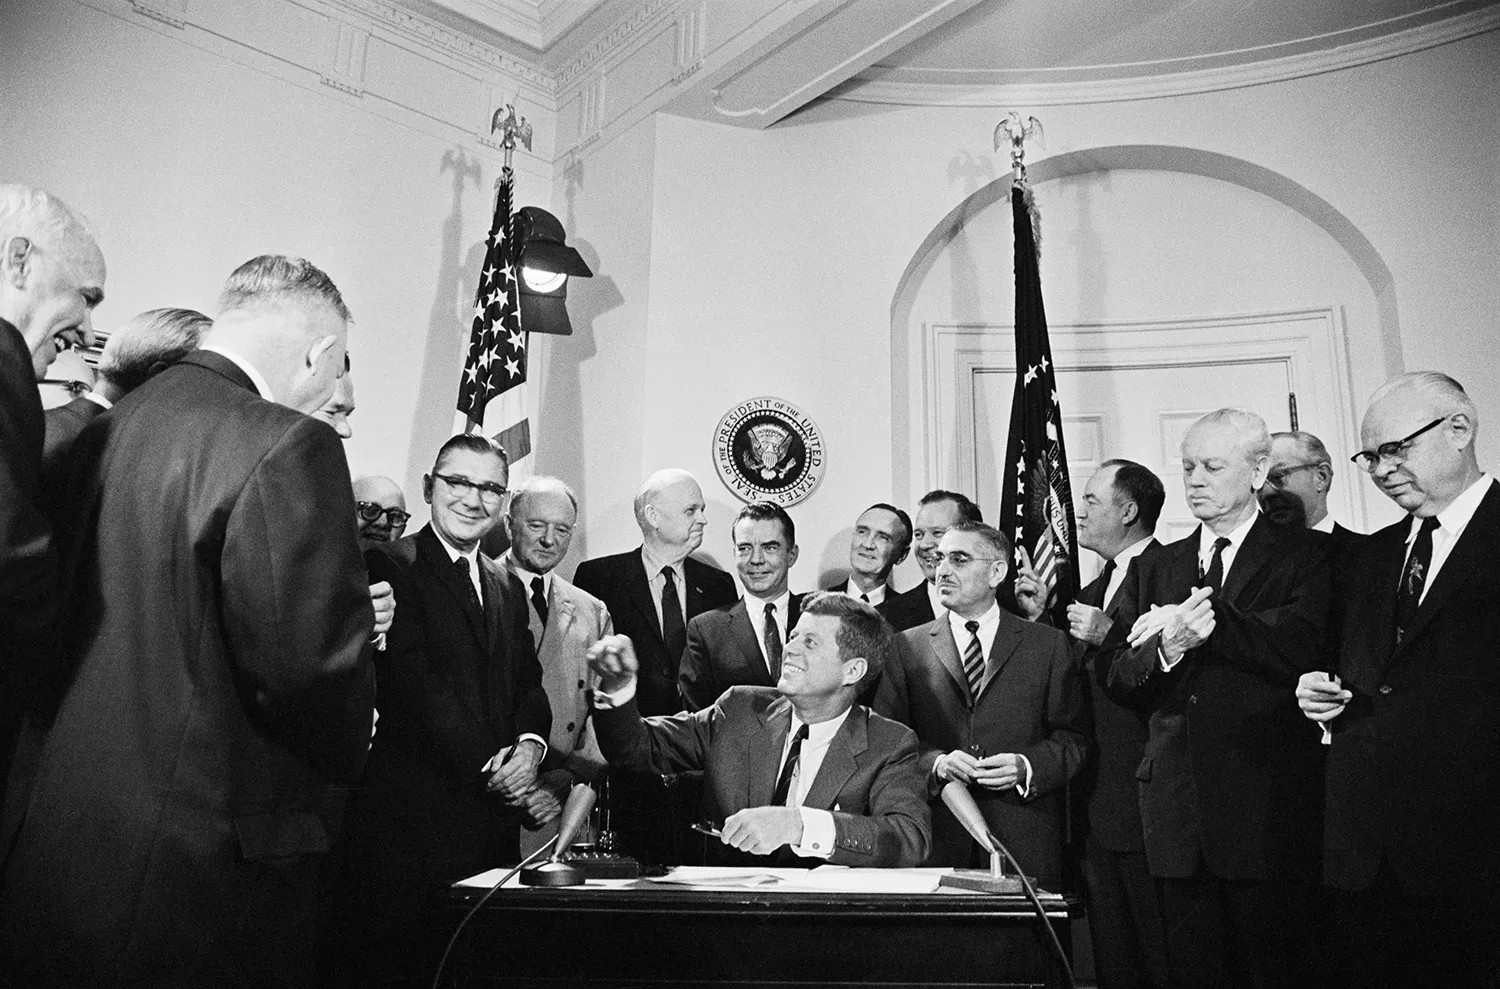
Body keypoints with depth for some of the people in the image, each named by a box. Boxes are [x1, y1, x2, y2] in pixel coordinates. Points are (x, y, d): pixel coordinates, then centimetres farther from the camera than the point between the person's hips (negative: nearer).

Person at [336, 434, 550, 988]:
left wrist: (530, 745, -7)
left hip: (492, 814, 7)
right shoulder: (389, 566, -6)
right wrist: (486, 768, -16)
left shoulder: (508, 587, 17)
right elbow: (413, 683, -14)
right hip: (412, 818, -6)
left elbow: (528, 683, 14)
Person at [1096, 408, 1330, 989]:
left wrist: (1206, 621, -14)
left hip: (1265, 810, -3)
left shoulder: (1308, 557, 2)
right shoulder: (1152, 570, 15)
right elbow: (1114, 677, 6)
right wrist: (1168, 645, -13)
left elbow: (1306, 648, -16)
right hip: (1176, 809, 4)